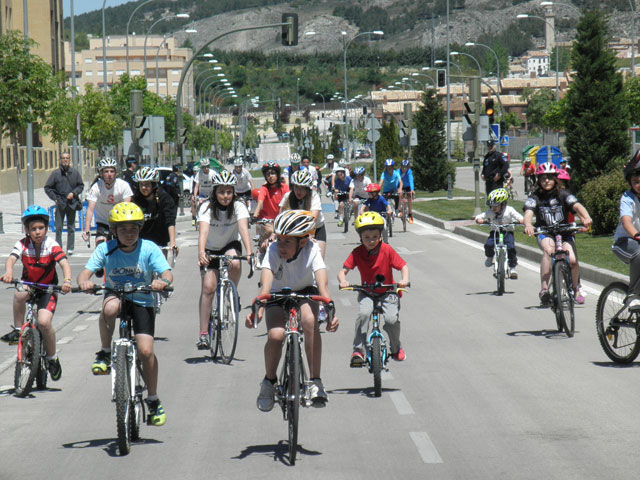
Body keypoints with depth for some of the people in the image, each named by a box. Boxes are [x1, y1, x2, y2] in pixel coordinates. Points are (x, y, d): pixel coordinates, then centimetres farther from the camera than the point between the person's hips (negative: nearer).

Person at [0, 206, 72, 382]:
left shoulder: (52, 246, -14)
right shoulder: (23, 244, -11)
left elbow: (64, 263, -27)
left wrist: (67, 280, -48)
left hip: (48, 289, -1)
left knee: (44, 322, -22)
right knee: (20, 294, -36)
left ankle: (52, 358, 1)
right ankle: (18, 331, -17)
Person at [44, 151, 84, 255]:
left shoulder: (75, 173, 4)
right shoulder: (55, 173, 1)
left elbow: (81, 186, 11)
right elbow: (47, 188, 6)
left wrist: (74, 193, -5)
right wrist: (55, 198, -2)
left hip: (72, 203, 1)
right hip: (60, 204, -1)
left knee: (71, 227, 5)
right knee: (59, 227, -1)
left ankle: (70, 248, 11)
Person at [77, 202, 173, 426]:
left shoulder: (149, 248, -13)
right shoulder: (105, 249, -11)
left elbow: (167, 273, -20)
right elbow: (86, 271, -17)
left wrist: (163, 281, -43)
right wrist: (83, 282, -41)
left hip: (141, 302, 0)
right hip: (115, 295, 1)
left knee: (146, 351, -14)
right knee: (110, 307, -38)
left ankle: (153, 401, 6)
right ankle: (105, 353, -14)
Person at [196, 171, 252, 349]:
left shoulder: (238, 206, -20)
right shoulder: (207, 207, -22)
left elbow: (243, 228, -34)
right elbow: (203, 231, -36)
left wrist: (249, 252, -50)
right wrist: (201, 252, -54)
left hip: (231, 244, 0)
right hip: (211, 248, 0)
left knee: (235, 263, -34)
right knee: (208, 286, -16)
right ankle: (203, 333, -11)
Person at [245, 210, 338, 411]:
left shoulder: (311, 250, -27)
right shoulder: (274, 251, -27)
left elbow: (322, 283, -38)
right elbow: (266, 283, -40)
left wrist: (330, 309, -56)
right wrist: (258, 309, -57)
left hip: (305, 293, 0)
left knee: (309, 320, -34)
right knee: (275, 335, -27)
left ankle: (315, 381, -24)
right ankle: (269, 381, 2)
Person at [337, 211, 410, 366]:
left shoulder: (387, 250, -12)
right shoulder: (357, 253, -10)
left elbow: (403, 266, -10)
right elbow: (343, 270, -12)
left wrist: (404, 280, -30)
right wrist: (343, 281, -34)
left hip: (387, 291, -1)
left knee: (392, 319, -21)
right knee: (364, 313, -29)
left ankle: (396, 348, 10)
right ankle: (358, 350, -19)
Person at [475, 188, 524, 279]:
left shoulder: (509, 210, -16)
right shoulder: (490, 212, -11)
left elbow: (521, 219, -18)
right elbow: (478, 218, -9)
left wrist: (518, 221, -40)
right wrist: (483, 221, -30)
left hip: (507, 232, -2)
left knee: (511, 247, -24)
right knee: (488, 244, -24)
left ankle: (512, 267, -5)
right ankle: (489, 256, 12)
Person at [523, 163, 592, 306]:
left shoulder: (563, 195, -2)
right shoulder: (535, 197, -3)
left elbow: (577, 206, -19)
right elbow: (528, 213, -21)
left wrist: (586, 217, -42)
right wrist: (528, 225, -45)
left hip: (564, 233, 1)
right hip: (545, 234, -1)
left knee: (572, 260, -22)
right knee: (548, 250, -35)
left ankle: (575, 289, 7)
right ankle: (544, 289, -35)